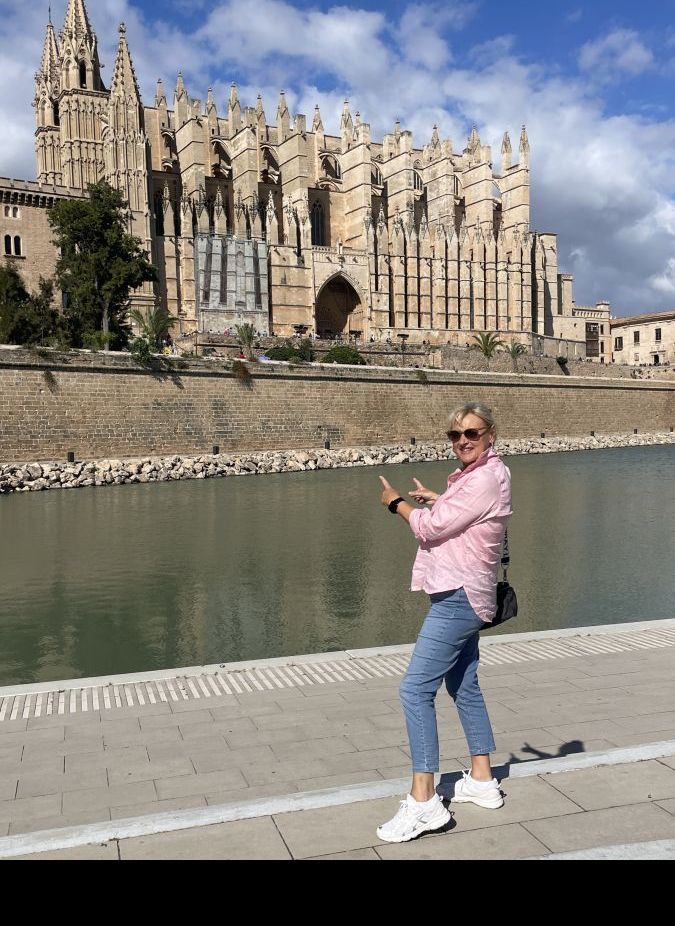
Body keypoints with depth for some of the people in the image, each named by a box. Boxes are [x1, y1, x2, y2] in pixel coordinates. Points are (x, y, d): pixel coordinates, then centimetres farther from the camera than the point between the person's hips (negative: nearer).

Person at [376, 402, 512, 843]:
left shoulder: (486, 478, -18)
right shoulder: (475, 474, 14)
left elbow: (432, 528, -17)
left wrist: (397, 503, -2)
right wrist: (437, 499, 28)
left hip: (459, 597, -11)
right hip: (461, 596, 11)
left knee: (416, 689, -13)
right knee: (464, 687, 19)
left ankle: (424, 802, -11)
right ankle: (482, 782, 30)